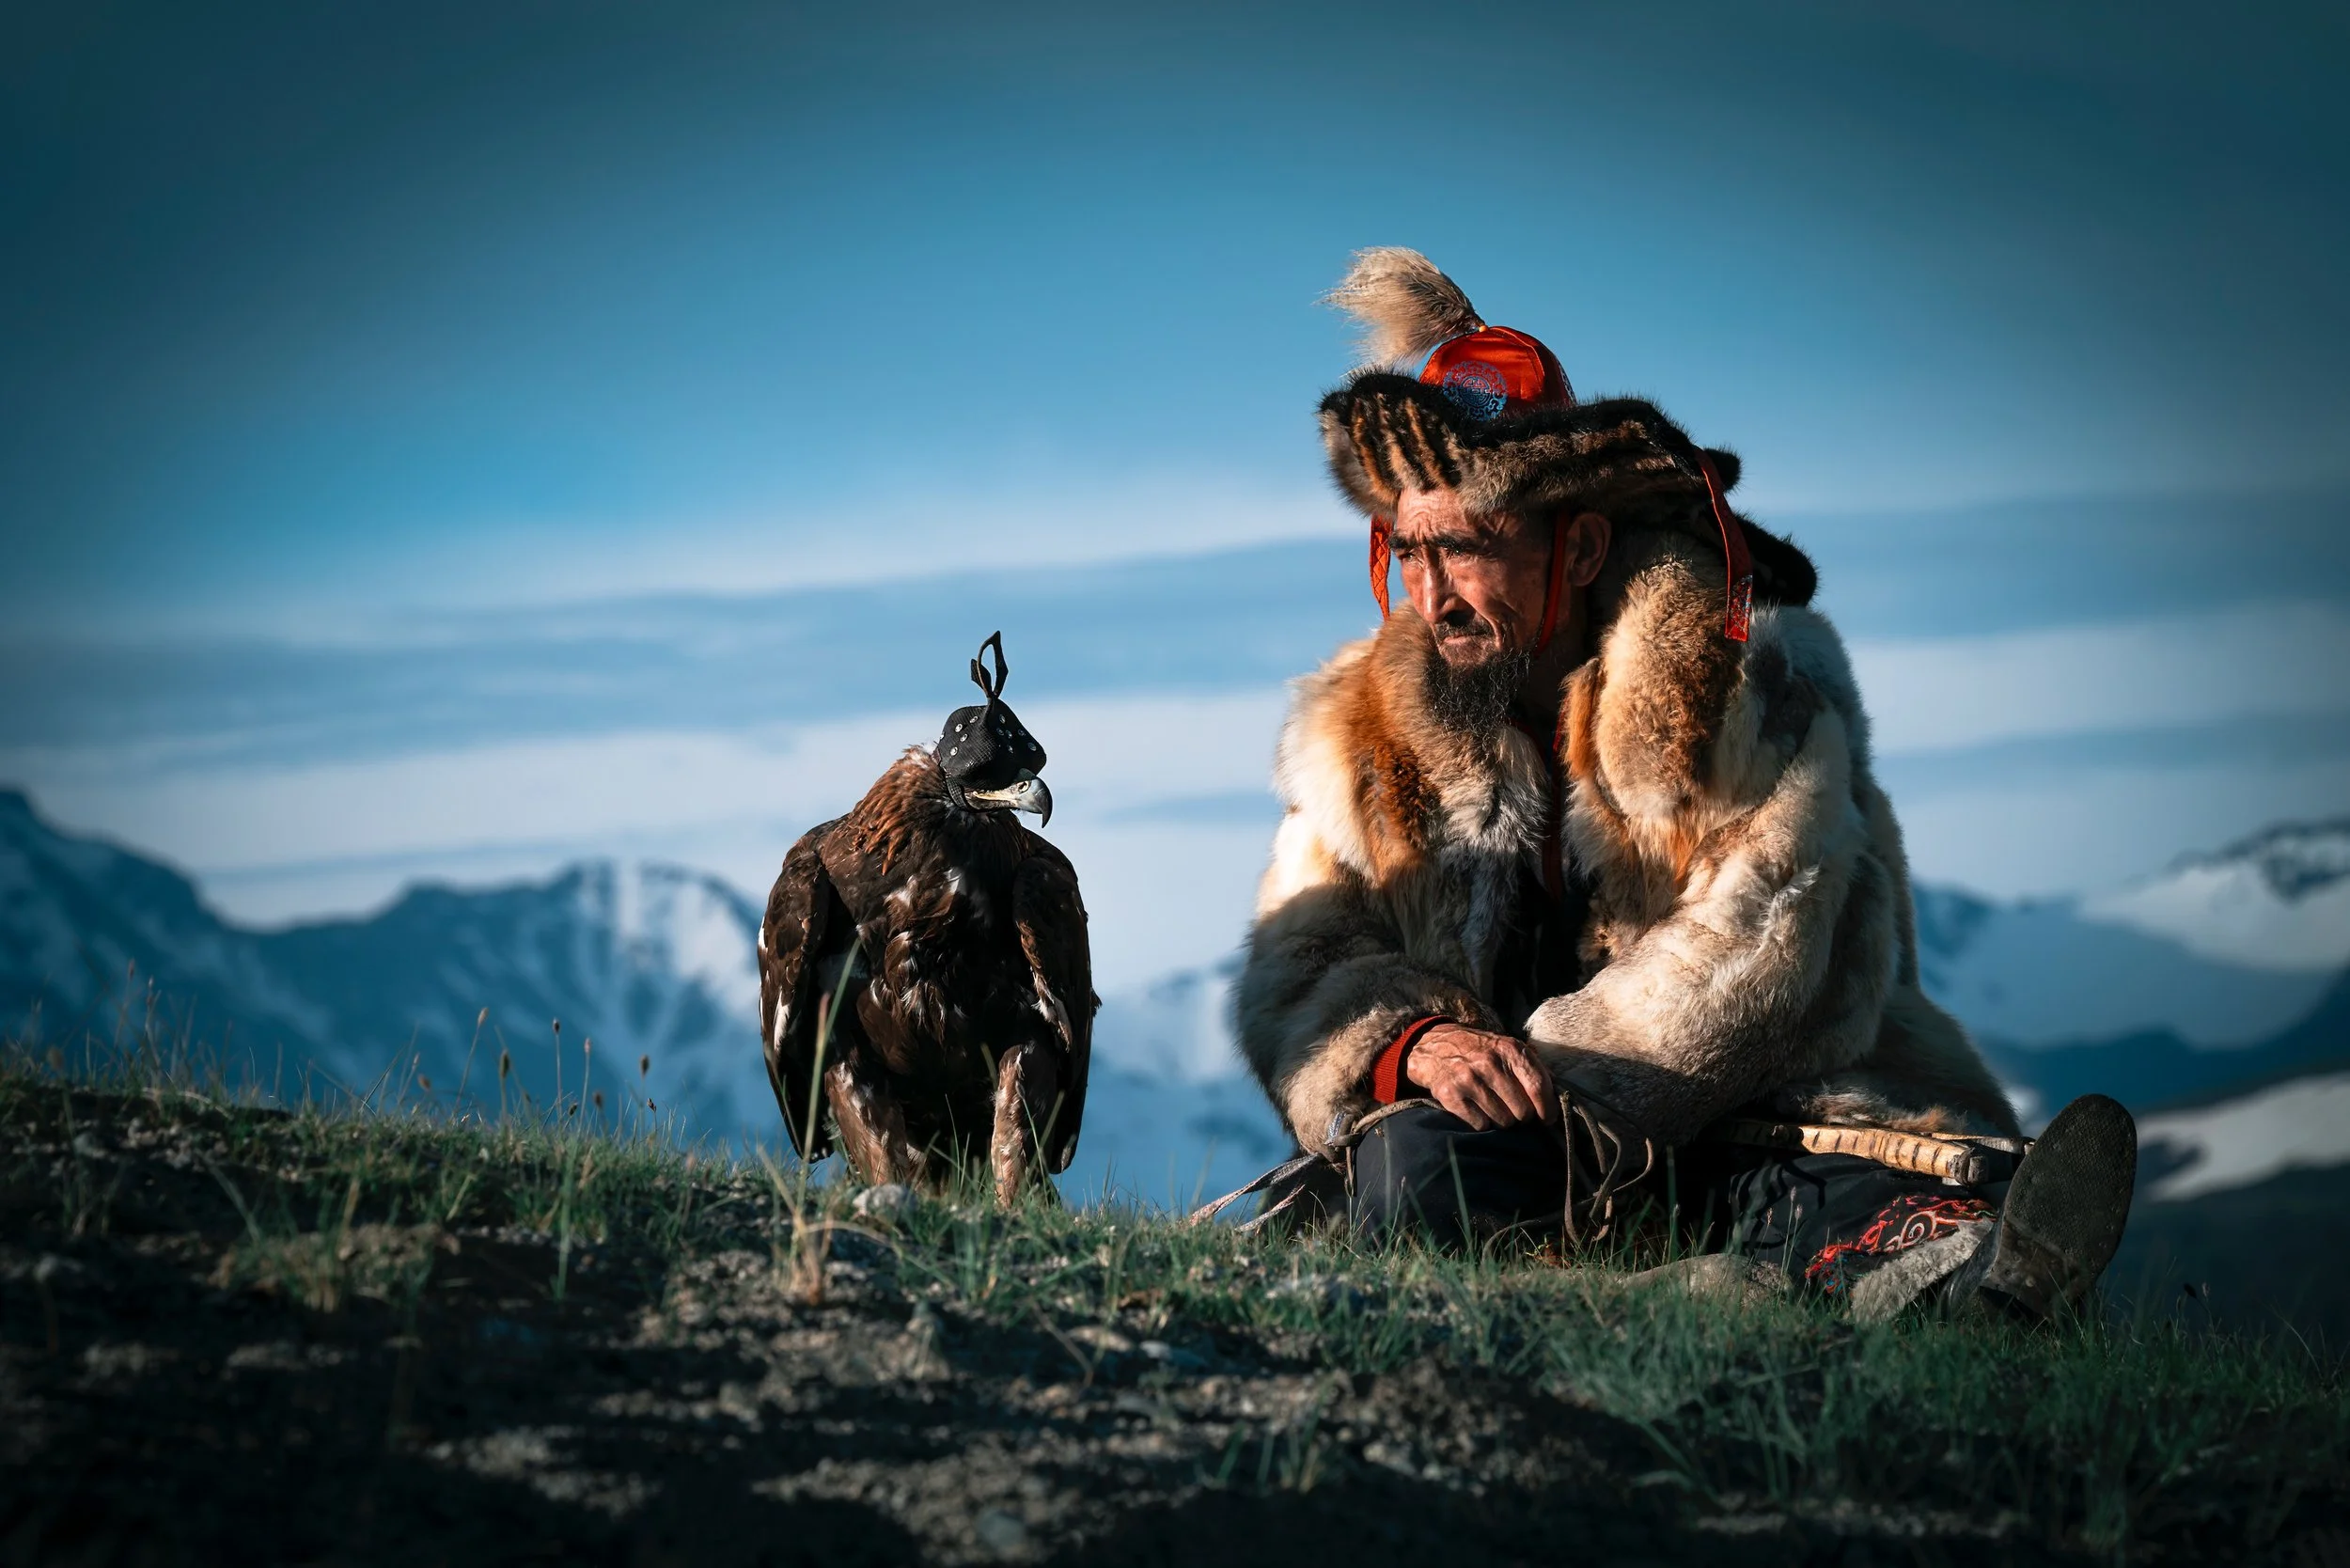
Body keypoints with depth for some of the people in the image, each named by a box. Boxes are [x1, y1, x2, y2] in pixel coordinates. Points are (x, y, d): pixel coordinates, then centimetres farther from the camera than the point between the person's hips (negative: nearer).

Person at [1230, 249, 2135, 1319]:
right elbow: (1294, 979, 6)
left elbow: (1765, 948, -12)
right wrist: (1407, 1045, -19)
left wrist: (1545, 1087, -18)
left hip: (1762, 1101, -2)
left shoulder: (1740, 669, -1)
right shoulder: (1356, 737, 11)